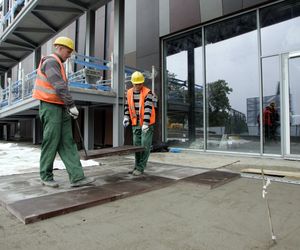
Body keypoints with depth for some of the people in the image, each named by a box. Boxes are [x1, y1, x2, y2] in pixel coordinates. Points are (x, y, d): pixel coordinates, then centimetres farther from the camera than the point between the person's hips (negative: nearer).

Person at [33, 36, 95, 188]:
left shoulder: (58, 64, 23)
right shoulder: (51, 61, -7)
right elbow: (59, 86, -20)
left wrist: (68, 107, 9)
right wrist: (72, 105, -22)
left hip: (61, 108, 9)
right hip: (50, 107, -9)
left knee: (67, 143, 0)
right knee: (51, 142, -3)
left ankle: (77, 177, -1)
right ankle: (46, 176, 13)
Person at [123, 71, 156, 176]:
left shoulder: (147, 92, -11)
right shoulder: (129, 93, 7)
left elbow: (148, 108, -19)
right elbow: (127, 106, 16)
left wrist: (146, 123, -26)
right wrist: (126, 117, 3)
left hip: (147, 124, -5)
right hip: (135, 124, 6)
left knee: (145, 145, -5)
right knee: (136, 145, 11)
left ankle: (140, 168, 2)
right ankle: (137, 166, 23)